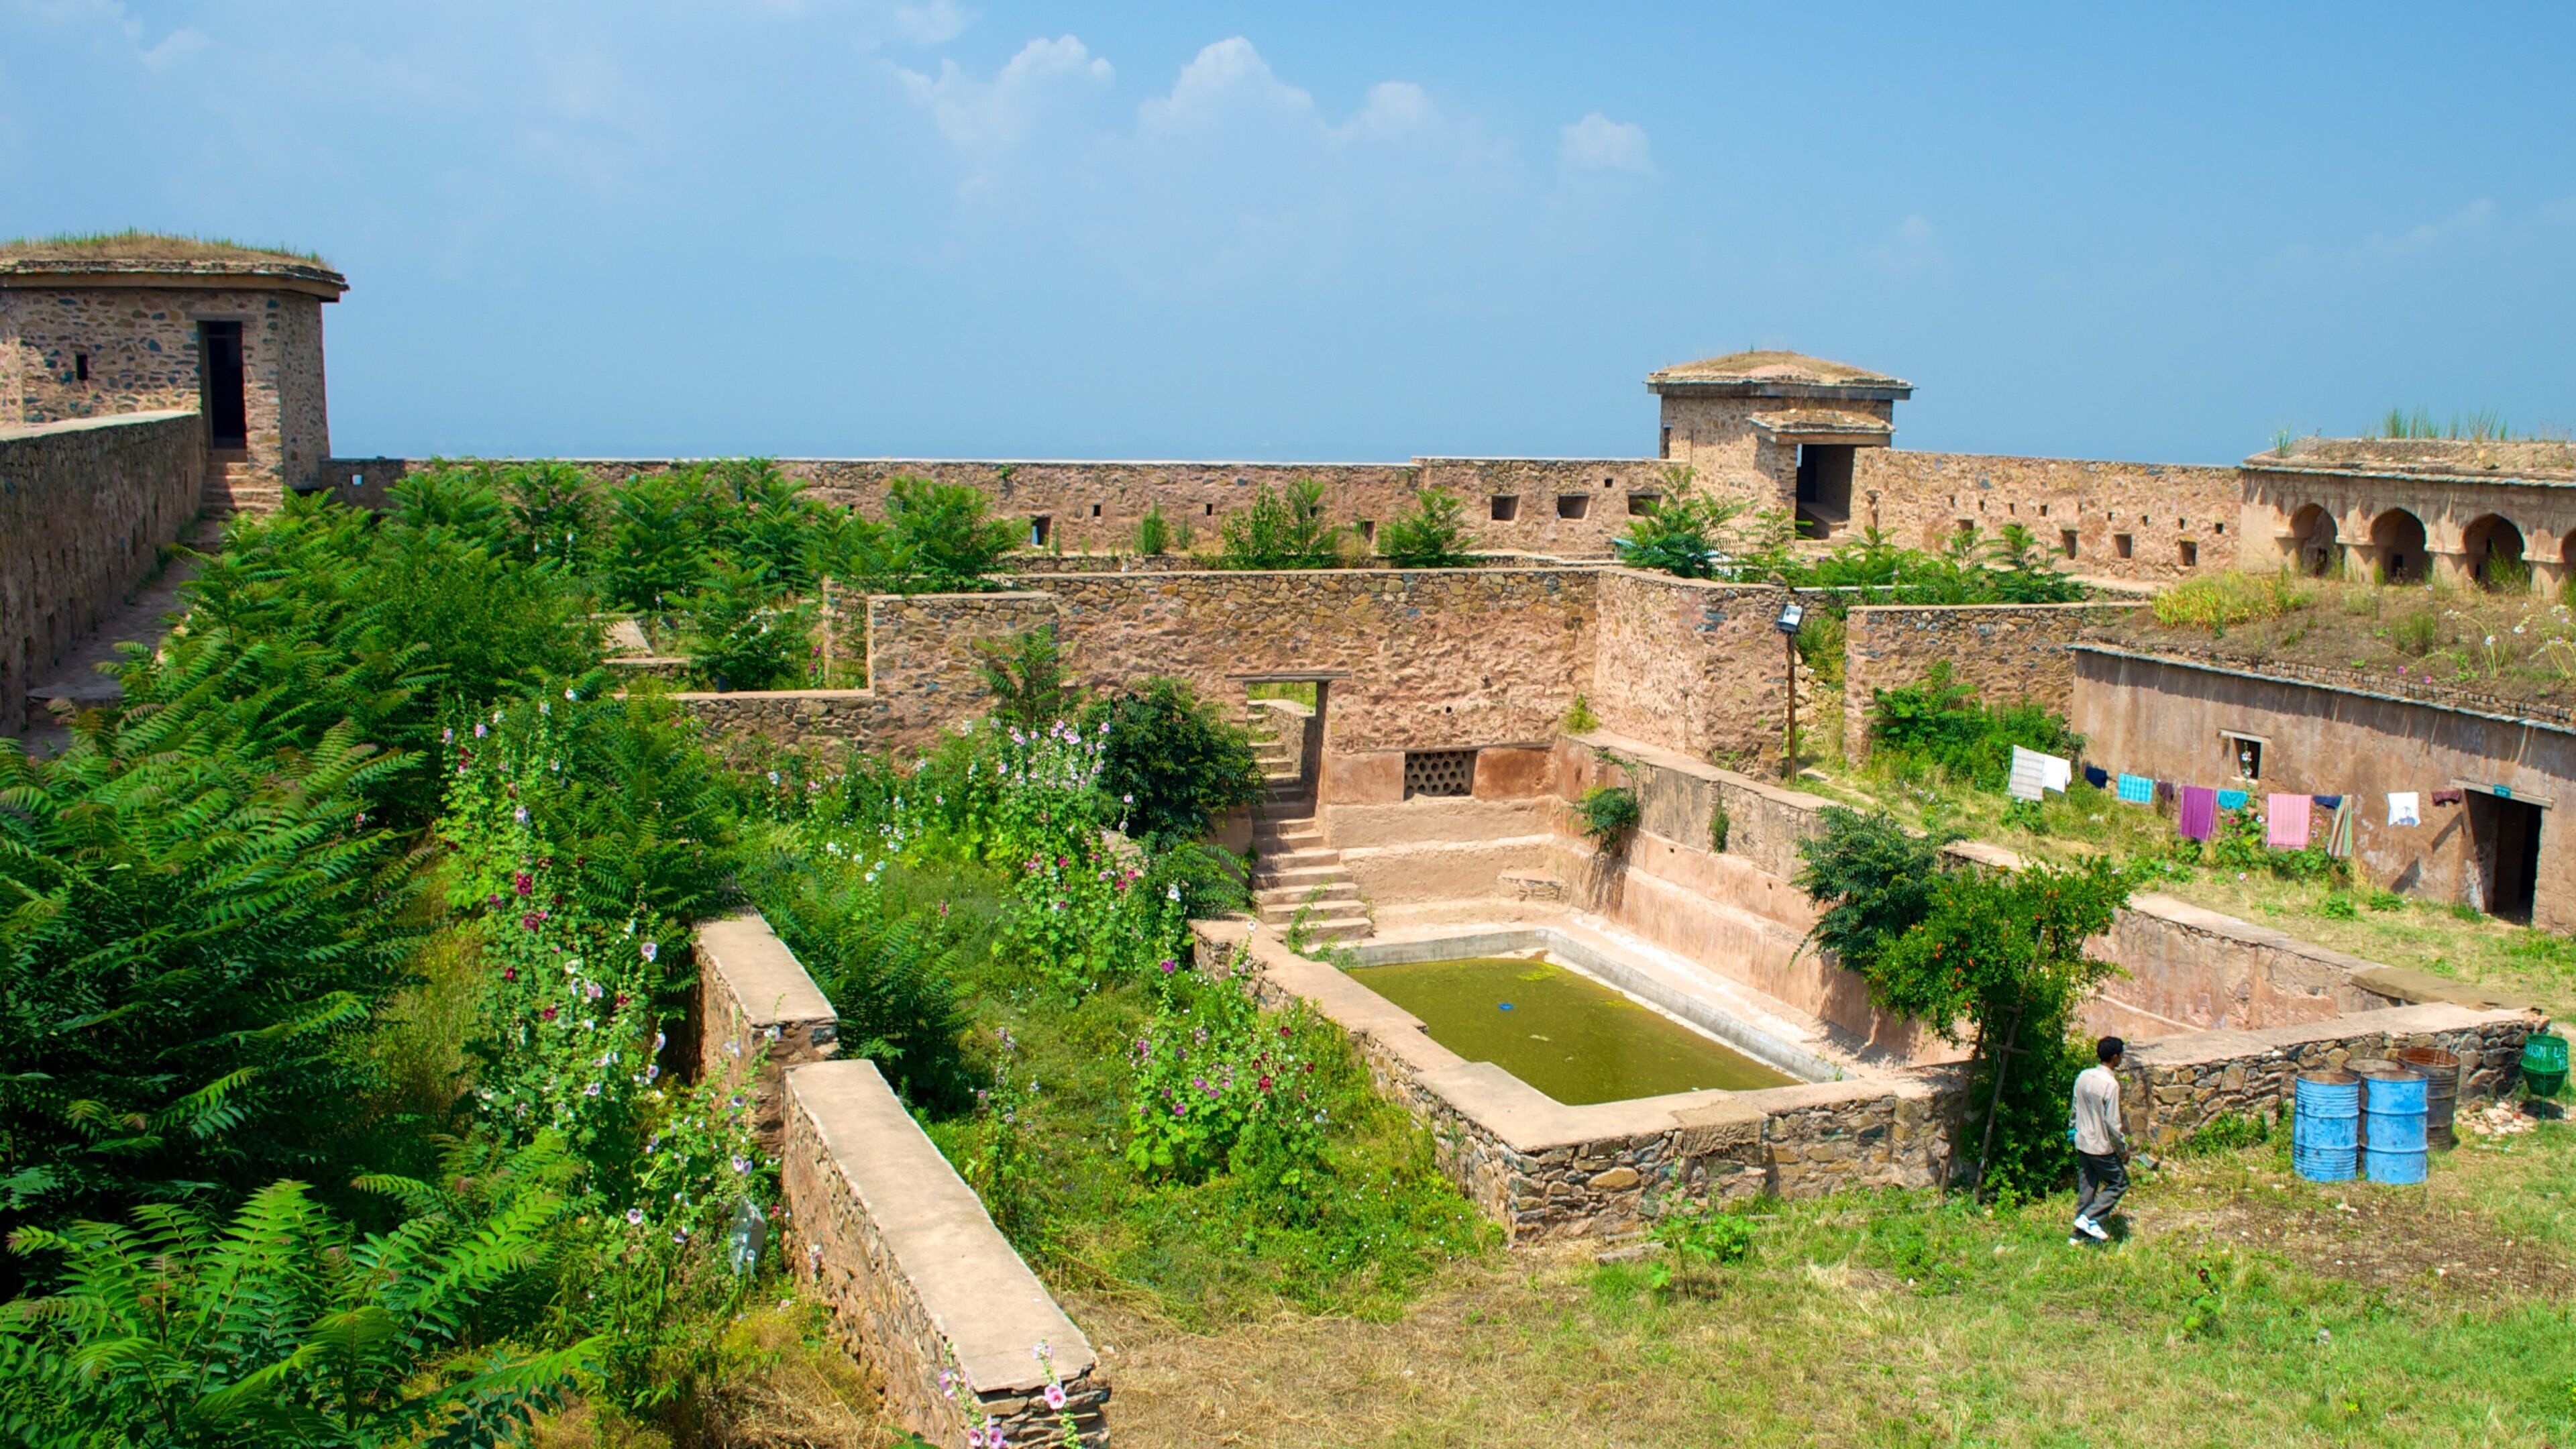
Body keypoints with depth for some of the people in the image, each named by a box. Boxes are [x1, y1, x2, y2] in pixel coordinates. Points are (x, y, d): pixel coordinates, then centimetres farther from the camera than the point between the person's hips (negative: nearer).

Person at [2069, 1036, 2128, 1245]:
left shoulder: (2083, 1076, 0)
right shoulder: (2110, 1084, -22)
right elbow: (2112, 1123, -20)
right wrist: (2124, 1148, -7)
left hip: (2082, 1143, 7)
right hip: (2102, 1147, -7)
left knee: (2086, 1187, 15)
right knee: (2119, 1183, 12)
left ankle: (2080, 1233, 19)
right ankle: (2089, 1218, 3)